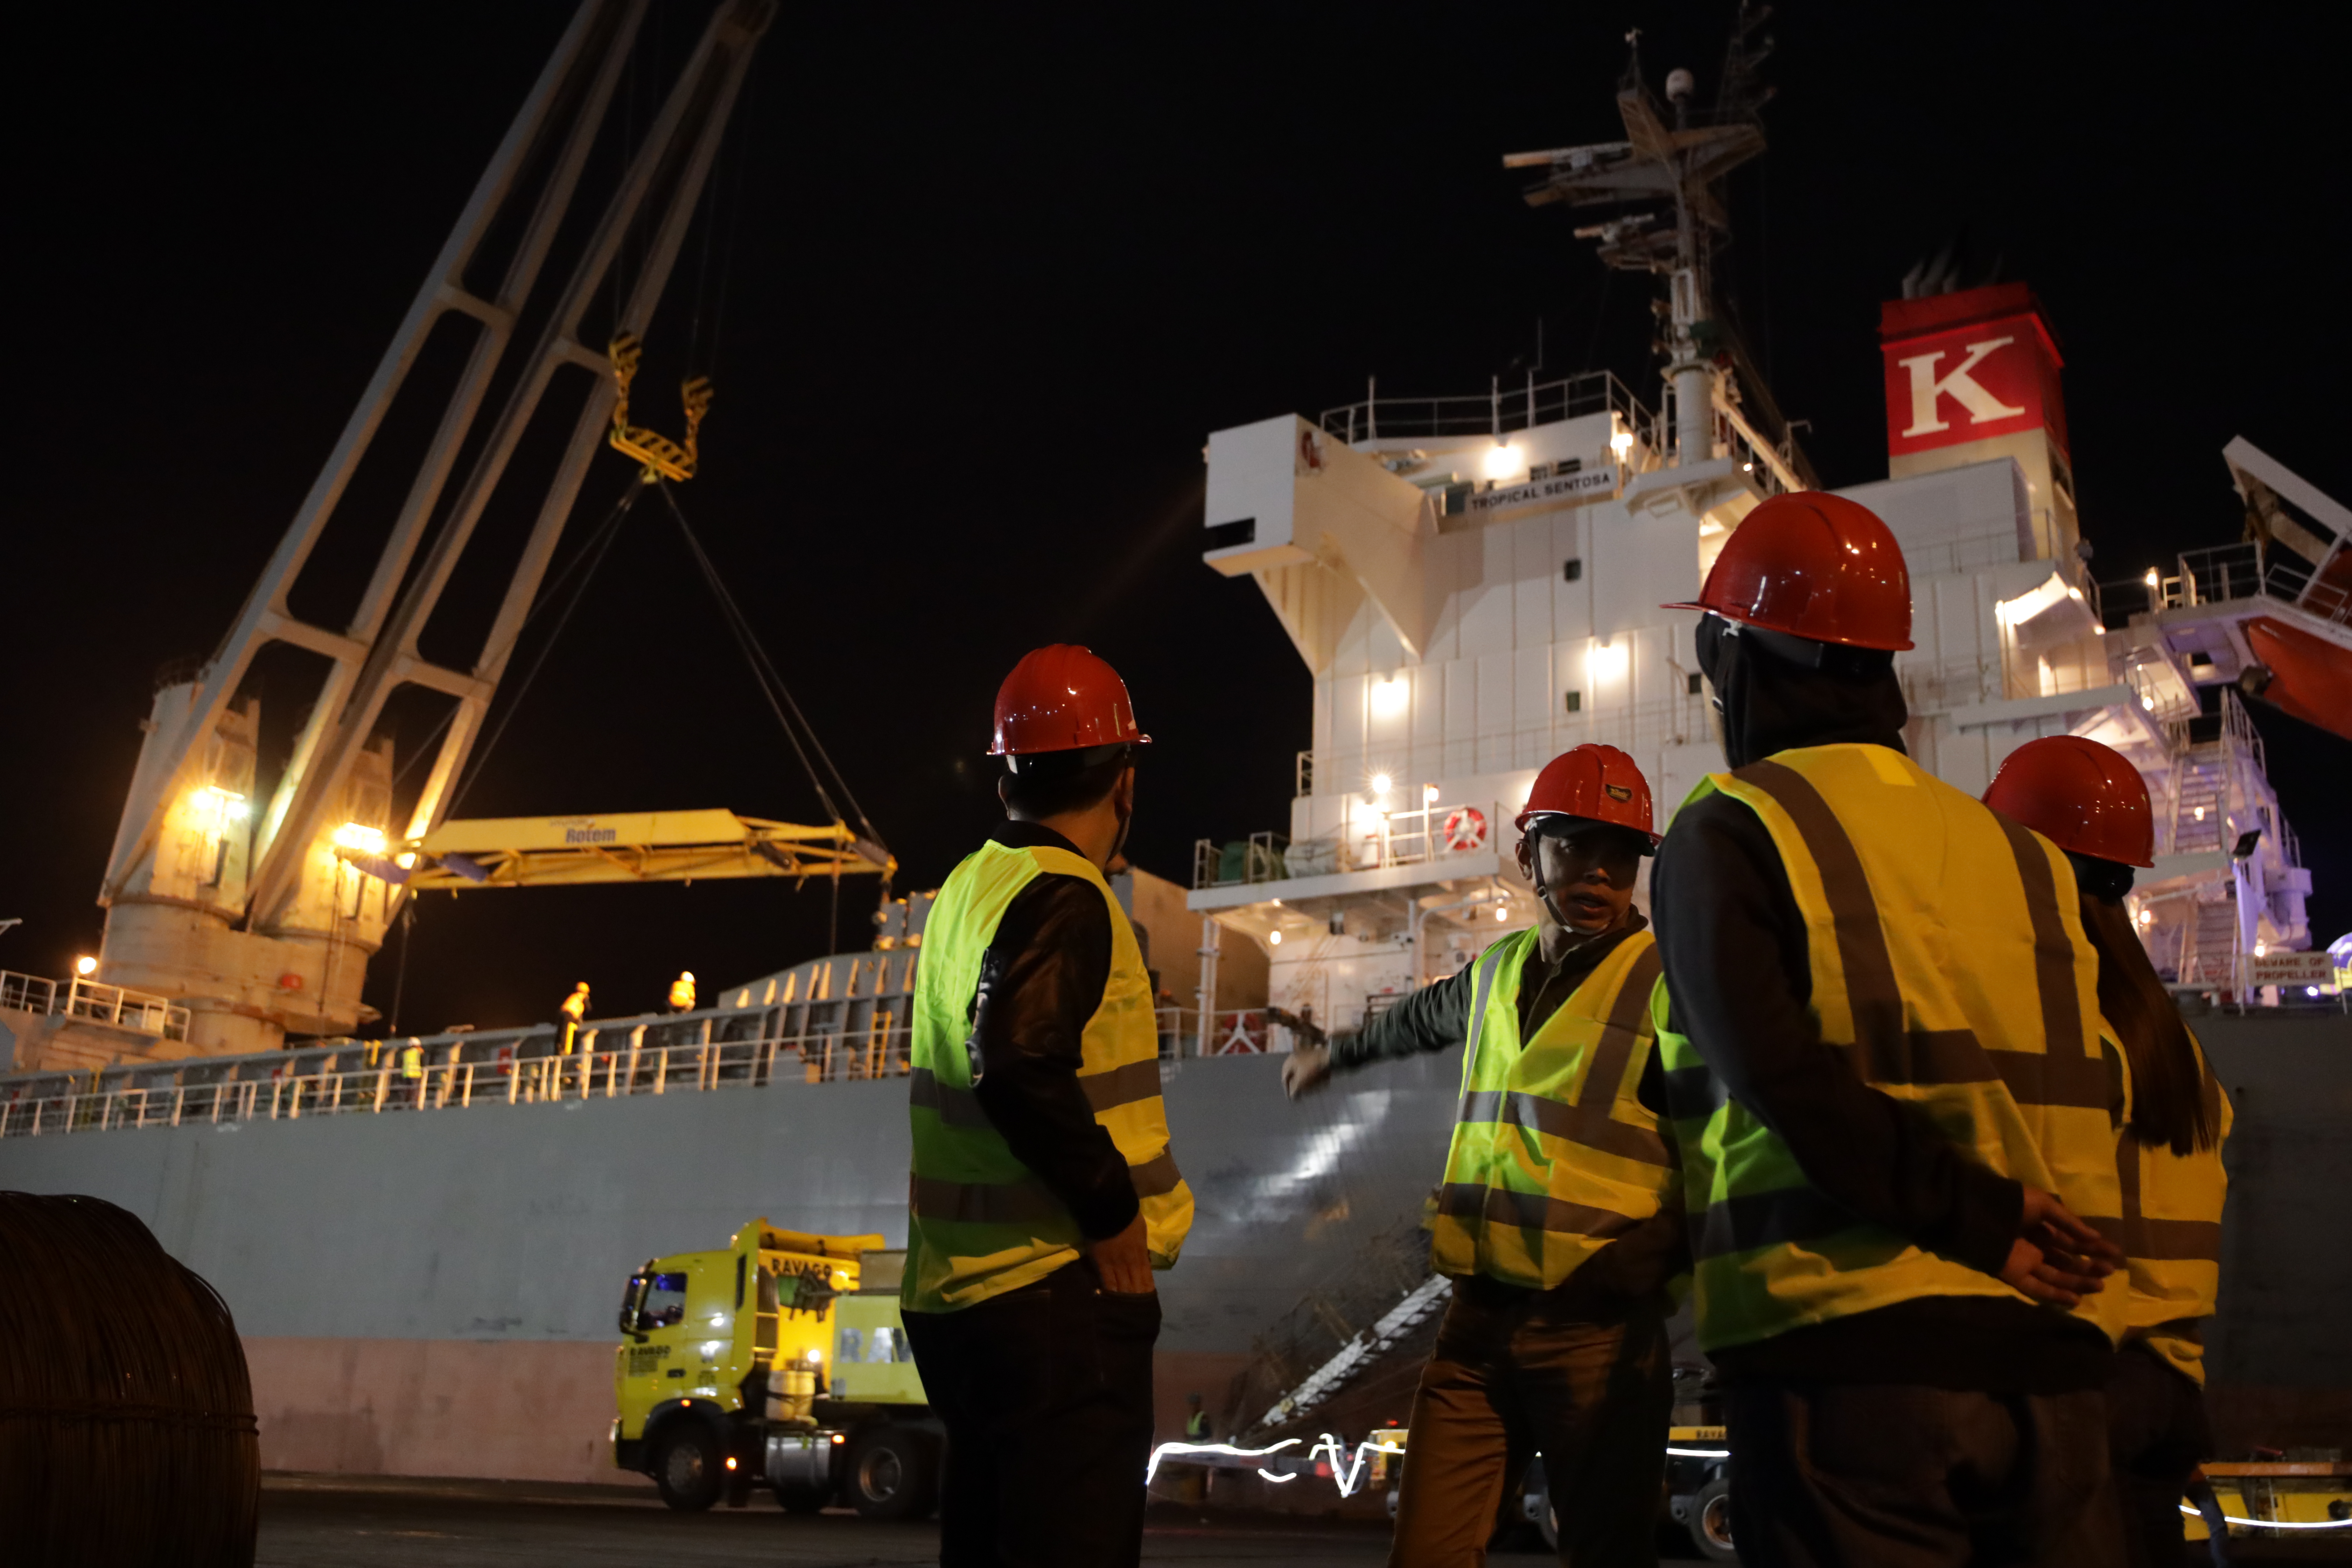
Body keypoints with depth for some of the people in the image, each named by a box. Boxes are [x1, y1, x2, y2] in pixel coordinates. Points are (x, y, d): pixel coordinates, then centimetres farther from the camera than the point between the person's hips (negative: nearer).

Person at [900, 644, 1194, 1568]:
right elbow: (1023, 1069, -27)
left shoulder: (968, 886, 12)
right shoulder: (1065, 899, -15)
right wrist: (1113, 1215, -18)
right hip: (1057, 1293, -9)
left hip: (955, 1289, 9)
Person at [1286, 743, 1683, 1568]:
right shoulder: (1498, 971, 13)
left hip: (1599, 1332, -5)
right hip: (1479, 1317, 5)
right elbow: (1424, 1018, 35)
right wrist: (1334, 1054, 50)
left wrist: (1650, 1262, -19)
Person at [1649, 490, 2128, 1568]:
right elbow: (2087, 1104, 10)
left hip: (1844, 1357, -5)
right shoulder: (2017, 851, 13)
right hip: (2050, 1355, 5)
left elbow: (1781, 1082, -17)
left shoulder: (1726, 837, -4)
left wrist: (1976, 1223, -12)